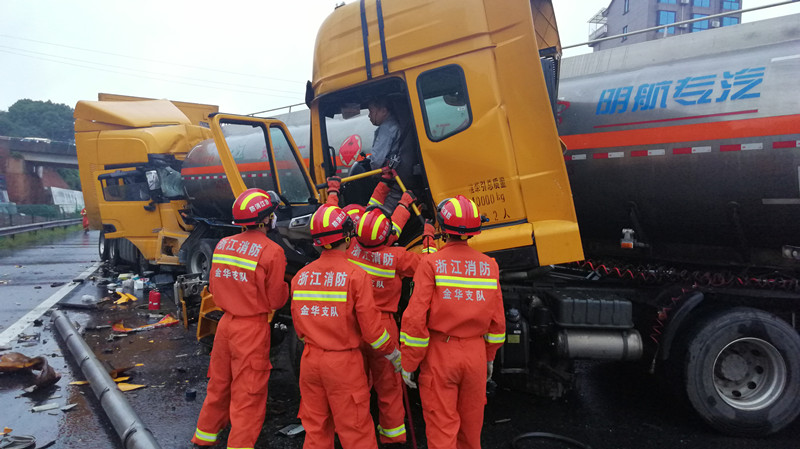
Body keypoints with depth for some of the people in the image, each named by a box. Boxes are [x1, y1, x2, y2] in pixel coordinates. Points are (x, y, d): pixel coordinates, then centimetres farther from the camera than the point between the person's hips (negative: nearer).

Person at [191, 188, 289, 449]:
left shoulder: (222, 245, 1)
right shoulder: (271, 251, -18)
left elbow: (214, 288, 11)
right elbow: (276, 300, -13)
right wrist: (285, 287, 6)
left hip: (226, 323, 7)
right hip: (253, 329, -7)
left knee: (219, 384, 23)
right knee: (247, 393, 5)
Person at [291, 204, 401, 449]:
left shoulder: (301, 276, 0)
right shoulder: (355, 275, -16)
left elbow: (299, 326, 9)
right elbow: (371, 327, -14)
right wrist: (394, 355, 2)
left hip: (310, 360, 5)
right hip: (344, 363, -5)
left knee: (315, 428, 18)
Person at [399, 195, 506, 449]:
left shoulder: (432, 263, -11)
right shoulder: (488, 265, 1)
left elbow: (416, 319, -15)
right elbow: (497, 319, 6)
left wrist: (408, 363, -5)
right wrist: (490, 357, 18)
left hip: (440, 354, -4)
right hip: (476, 354, 4)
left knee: (442, 426, 6)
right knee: (471, 424, 20)